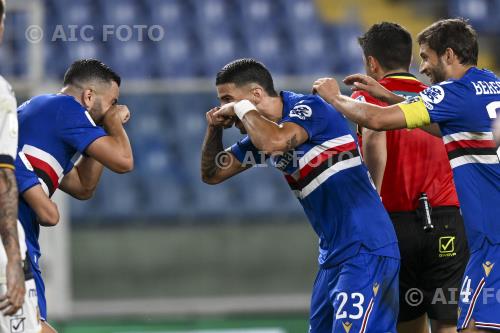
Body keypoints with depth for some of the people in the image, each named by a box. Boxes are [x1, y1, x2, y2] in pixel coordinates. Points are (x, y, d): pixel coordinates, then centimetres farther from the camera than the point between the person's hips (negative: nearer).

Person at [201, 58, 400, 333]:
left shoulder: (308, 108, -11)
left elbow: (274, 142, -32)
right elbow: (212, 174, 22)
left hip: (365, 250, -9)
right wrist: (214, 129, 4)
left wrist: (242, 108, -14)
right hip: (333, 255, 9)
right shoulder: (263, 131, 13)